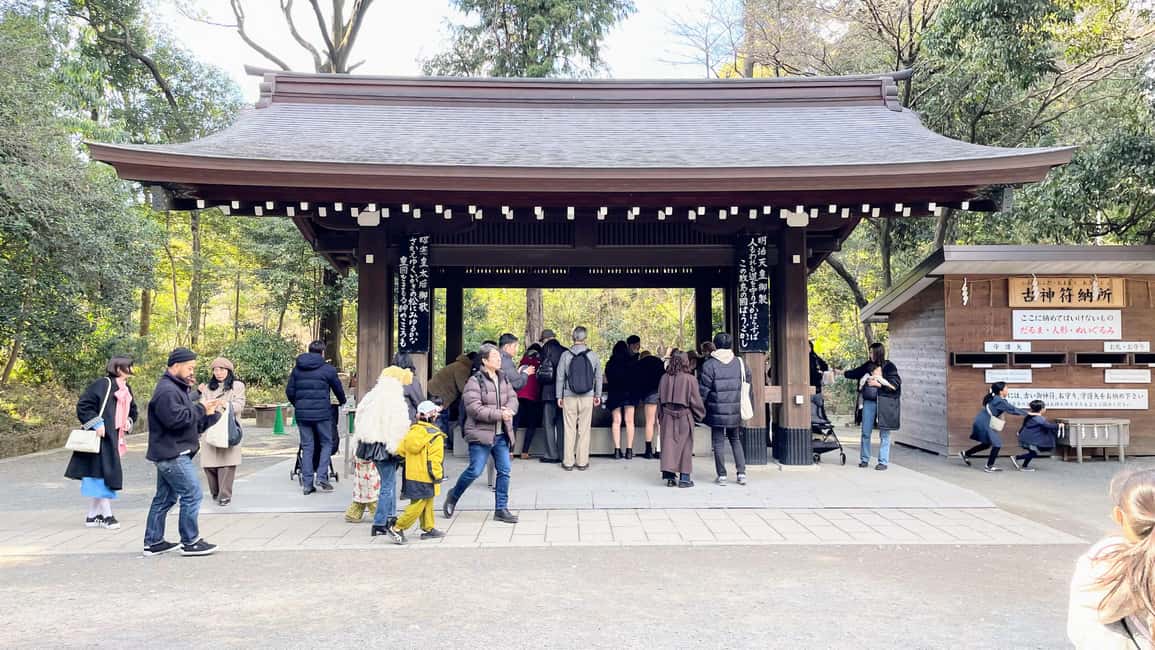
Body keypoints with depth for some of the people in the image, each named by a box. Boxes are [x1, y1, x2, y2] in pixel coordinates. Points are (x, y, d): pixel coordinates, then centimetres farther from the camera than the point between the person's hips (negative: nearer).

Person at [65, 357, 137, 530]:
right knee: (101, 474, -6)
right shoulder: (102, 385, -12)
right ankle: (107, 515, 0)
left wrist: (128, 422, 7)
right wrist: (97, 423, -20)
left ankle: (93, 515, 19)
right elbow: (83, 406, -14)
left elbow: (132, 411, 26)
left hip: (114, 438, 9)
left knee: (108, 475, 11)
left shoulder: (127, 390, 13)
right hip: (100, 438, -9)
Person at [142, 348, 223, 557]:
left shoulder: (176, 388, 20)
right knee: (192, 495, -8)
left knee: (164, 498, 15)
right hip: (173, 454, -11)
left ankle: (153, 542, 22)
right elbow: (176, 418, -27)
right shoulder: (166, 391, -15)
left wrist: (209, 414, 8)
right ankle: (190, 542, -2)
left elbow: (191, 421, 23)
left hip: (170, 455, 11)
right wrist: (200, 408, -16)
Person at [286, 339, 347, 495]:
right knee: (326, 444, 11)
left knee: (307, 446, 9)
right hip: (322, 413, -4)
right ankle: (321, 476, -3)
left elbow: (289, 391, 9)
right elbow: (339, 389, 7)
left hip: (302, 413, 4)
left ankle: (307, 483, 8)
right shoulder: (328, 369, -2)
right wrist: (342, 402, 28)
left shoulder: (297, 368, 9)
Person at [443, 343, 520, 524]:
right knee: (474, 471, -5)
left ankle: (501, 509, 14)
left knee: (504, 470, 4)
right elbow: (474, 408, -20)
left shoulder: (503, 379, 12)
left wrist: (509, 409, -16)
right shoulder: (475, 381, -12)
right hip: (481, 434, -7)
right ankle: (453, 496, 21)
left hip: (501, 434, 7)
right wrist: (500, 414, -21)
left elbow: (513, 398, 8)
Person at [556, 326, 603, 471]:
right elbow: (598, 377, 5)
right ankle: (582, 462, 12)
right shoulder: (593, 355, -3)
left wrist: (559, 396, 8)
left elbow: (560, 377, -1)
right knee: (584, 429, 7)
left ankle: (568, 462, 10)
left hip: (569, 397, -1)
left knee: (569, 429, 6)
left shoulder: (566, 355, -6)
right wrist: (598, 395, 16)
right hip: (588, 397, 1)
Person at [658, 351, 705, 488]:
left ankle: (670, 476, 6)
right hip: (684, 416, -3)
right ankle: (684, 478, 9)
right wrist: (701, 414, 8)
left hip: (667, 416, 3)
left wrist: (662, 415, 17)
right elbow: (695, 400, -7)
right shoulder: (690, 379, -12)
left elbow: (660, 399, 8)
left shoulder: (664, 378, 1)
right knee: (685, 446, 6)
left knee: (669, 445, 7)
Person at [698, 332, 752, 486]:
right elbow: (748, 387, 10)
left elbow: (703, 390, -8)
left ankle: (721, 476, 8)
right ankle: (741, 473, 12)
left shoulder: (709, 365, -9)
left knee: (718, 442, 5)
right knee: (735, 440, 17)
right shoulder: (740, 363, 4)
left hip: (717, 411, -4)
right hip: (735, 411, 4)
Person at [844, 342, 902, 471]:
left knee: (884, 433, -2)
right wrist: (842, 373, 26)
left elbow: (895, 384, -9)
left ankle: (883, 462, 4)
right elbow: (855, 373, 22)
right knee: (866, 432, 7)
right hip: (869, 402, 4)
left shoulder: (889, 367, -4)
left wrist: (878, 384, -13)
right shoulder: (868, 366, 9)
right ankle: (864, 460, 17)